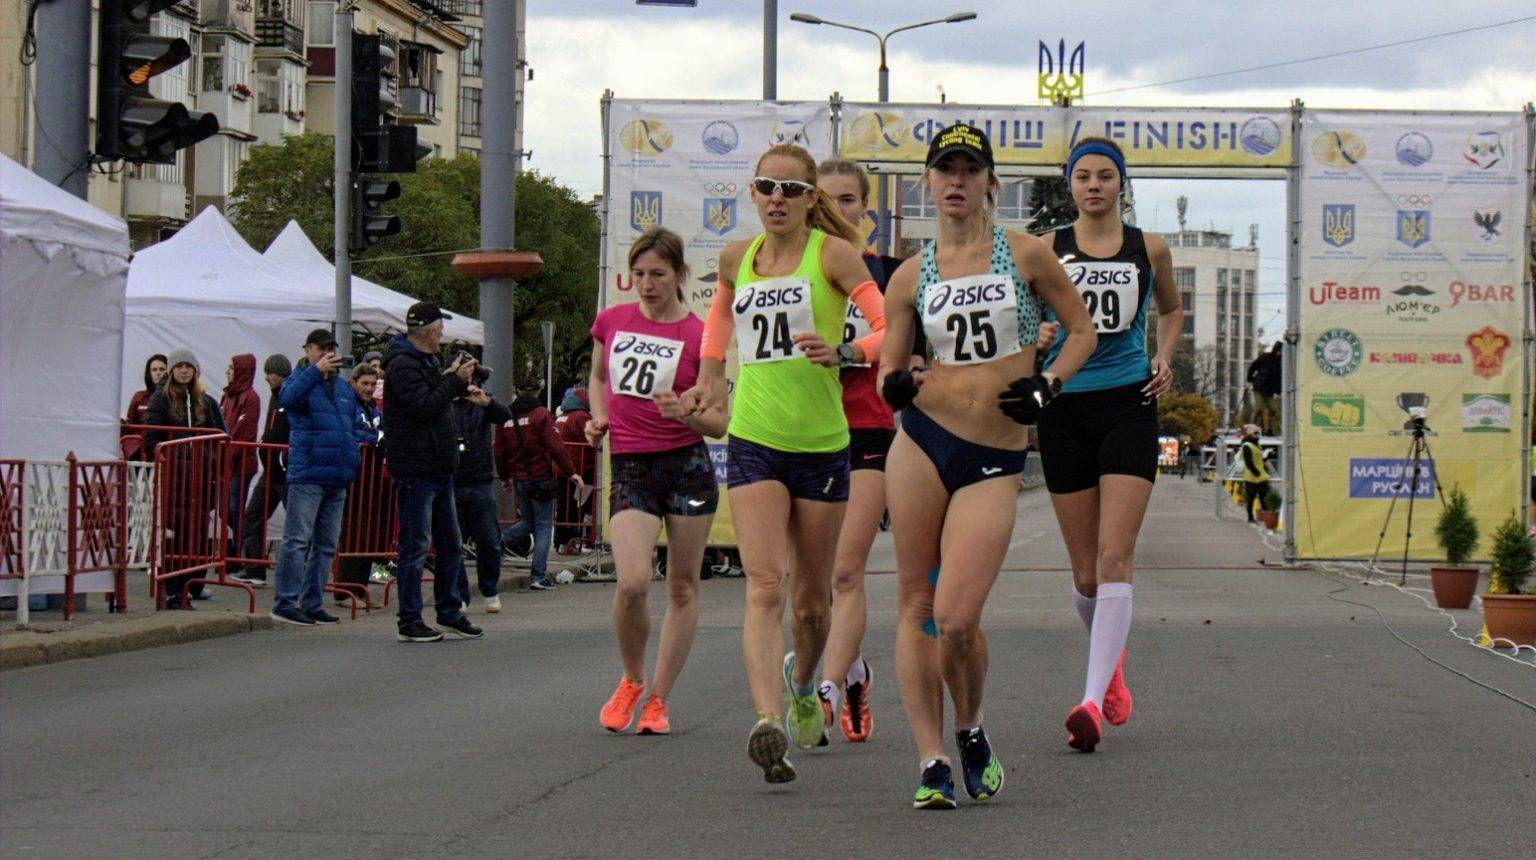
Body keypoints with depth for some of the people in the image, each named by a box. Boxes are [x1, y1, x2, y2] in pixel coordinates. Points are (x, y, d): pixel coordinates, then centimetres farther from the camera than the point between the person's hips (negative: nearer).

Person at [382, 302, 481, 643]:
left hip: (439, 468, 10)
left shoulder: (426, 362, 18)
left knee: (450, 544, 14)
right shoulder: (402, 365, -13)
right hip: (415, 470, -10)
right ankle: (409, 622, -2)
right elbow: (423, 407, -22)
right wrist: (455, 381, -16)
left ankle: (450, 612, 22)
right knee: (414, 547, -6)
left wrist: (454, 378, 6)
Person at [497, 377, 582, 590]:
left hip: (519, 480, 5)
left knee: (527, 522, 22)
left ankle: (500, 541, -2)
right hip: (541, 476, -5)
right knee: (544, 526, 1)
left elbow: (500, 452, 10)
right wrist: (571, 472, -9)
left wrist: (505, 476, 23)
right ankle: (538, 576, -4)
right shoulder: (541, 414, -8)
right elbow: (555, 447, -14)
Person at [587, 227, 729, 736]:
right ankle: (631, 680, 9)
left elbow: (719, 424, 0)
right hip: (630, 465, 1)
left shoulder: (699, 337, -2)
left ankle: (658, 699, 16)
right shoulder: (611, 322, 7)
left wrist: (684, 412, -21)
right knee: (632, 582, -16)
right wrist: (599, 418, 7)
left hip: (688, 465, -1)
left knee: (682, 587, 4)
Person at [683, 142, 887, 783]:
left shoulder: (833, 253, -4)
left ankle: (802, 682, 42)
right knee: (765, 588, -17)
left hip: (822, 445, -1)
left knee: (812, 602, 12)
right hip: (752, 442, 1)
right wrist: (709, 375, 26)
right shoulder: (736, 258, 9)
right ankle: (766, 721, -28)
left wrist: (843, 352, -29)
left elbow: (891, 330, -13)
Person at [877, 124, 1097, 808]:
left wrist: (1047, 387, -2)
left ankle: (972, 732, 17)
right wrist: (895, 385, -11)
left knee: (956, 618, -11)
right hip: (922, 441, 2)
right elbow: (888, 374, 11)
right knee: (916, 606, -1)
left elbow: (1082, 330, 12)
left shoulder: (1025, 256, 4)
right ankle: (932, 762, 5)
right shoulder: (911, 276, 8)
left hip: (995, 462, -2)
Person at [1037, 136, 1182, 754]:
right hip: (1064, 408, 1)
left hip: (1129, 406, -1)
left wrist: (1164, 357, 7)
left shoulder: (1149, 250, 7)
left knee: (1114, 560, -15)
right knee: (1086, 572, 7)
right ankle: (1111, 658, 37)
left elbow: (1171, 309, 25)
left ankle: (1093, 699, -21)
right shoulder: (1046, 251, 4)